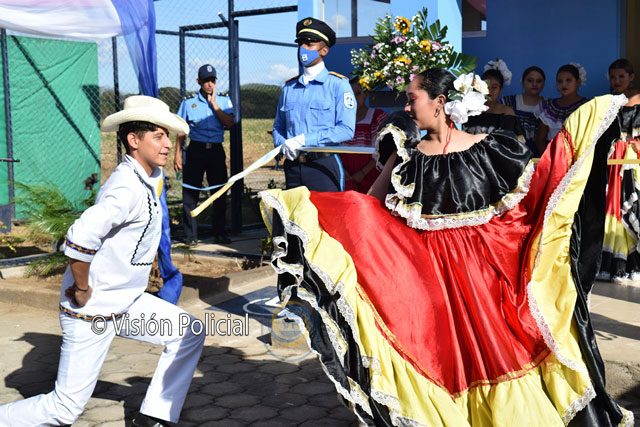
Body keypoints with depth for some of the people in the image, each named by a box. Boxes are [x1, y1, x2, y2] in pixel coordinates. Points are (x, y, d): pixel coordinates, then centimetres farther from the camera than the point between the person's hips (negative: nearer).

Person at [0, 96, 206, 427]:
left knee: (189, 334, 8)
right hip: (91, 312, -9)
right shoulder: (127, 188, -24)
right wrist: (82, 289, -20)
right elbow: (80, 239, -35)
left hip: (127, 303, 9)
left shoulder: (150, 177, 5)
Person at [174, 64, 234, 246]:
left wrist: (213, 103, -7)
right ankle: (190, 235, 5)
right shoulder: (188, 102, 7)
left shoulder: (224, 101, 10)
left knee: (220, 193, 4)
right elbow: (181, 130, 8)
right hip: (195, 150, -1)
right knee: (190, 194, -2)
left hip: (216, 151, 1)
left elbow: (229, 123, -6)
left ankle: (220, 233, 16)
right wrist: (177, 154, 1)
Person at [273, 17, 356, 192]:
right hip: (293, 167, 5)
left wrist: (304, 140, -16)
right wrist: (284, 145, -5)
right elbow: (278, 127, 19)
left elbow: (346, 130, -11)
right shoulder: (289, 87, 14)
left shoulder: (338, 84, -1)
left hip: (324, 166, -4)